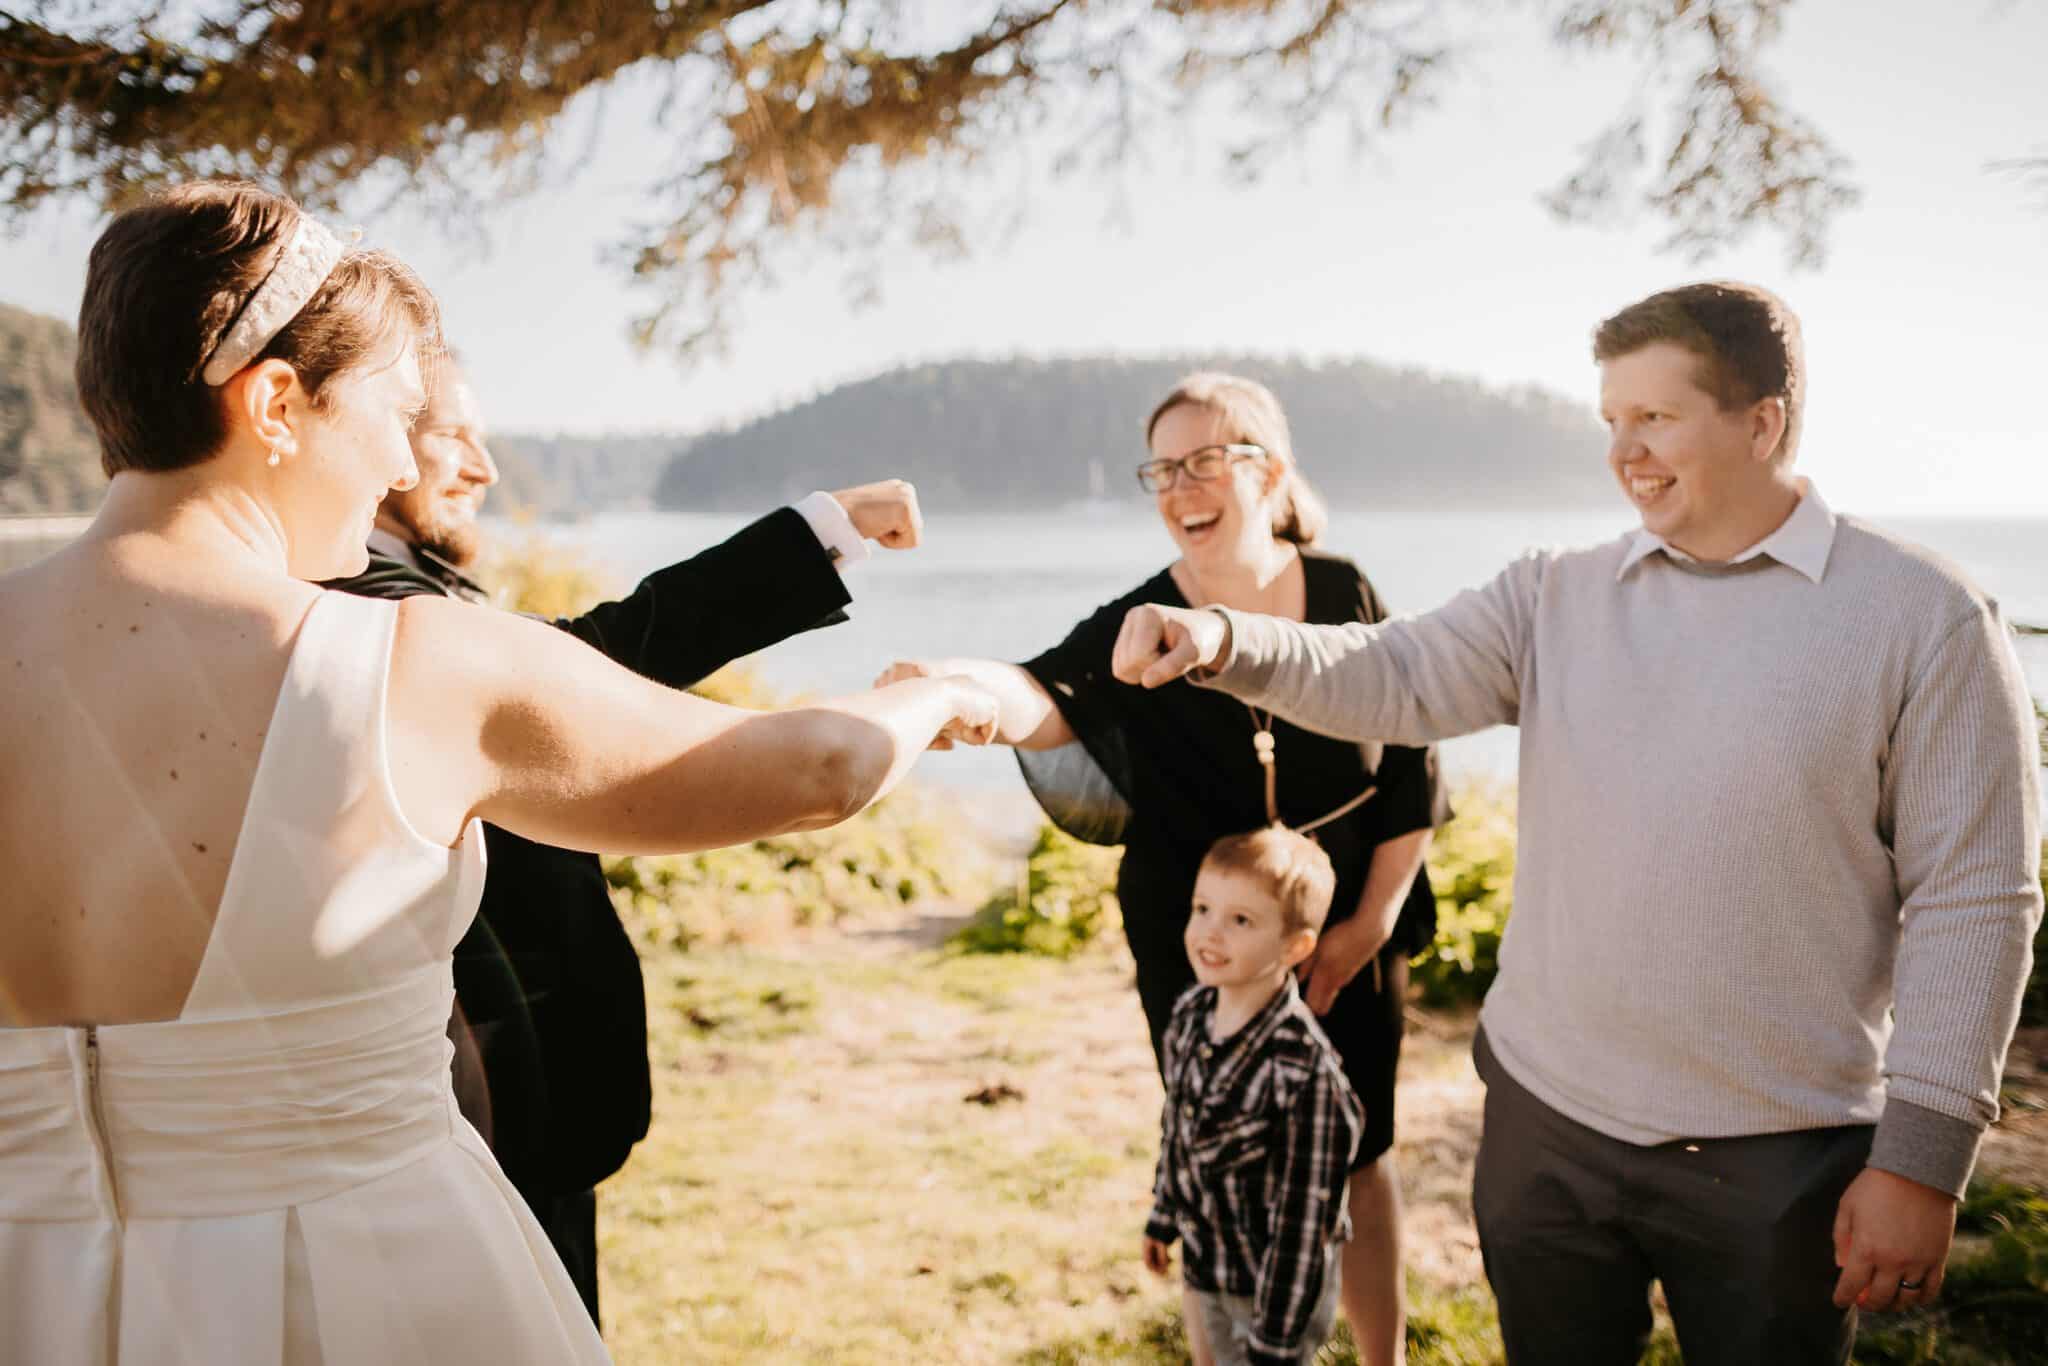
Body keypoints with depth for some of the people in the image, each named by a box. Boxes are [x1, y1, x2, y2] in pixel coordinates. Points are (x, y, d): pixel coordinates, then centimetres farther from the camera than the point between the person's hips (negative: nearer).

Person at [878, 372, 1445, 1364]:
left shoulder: (1343, 596, -7)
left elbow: (1411, 775, -2)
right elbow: (1055, 694, -34)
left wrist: (1371, 922, -5)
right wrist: (969, 686, -56)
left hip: (1347, 939, 1)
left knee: (1358, 1153, 14)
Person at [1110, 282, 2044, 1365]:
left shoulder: (1924, 616, -7)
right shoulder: (1558, 597, 5)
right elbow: (1393, 680, -6)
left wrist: (1921, 1159, -11)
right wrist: (1222, 640, -25)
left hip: (1778, 1156, -3)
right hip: (1544, 1119, 4)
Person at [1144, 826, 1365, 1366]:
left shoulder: (1303, 1069, -31)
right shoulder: (1191, 1014, -8)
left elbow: (1306, 1211, -26)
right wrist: (1163, 1217, 18)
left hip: (1274, 1282, -7)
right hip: (1203, 1261, 7)